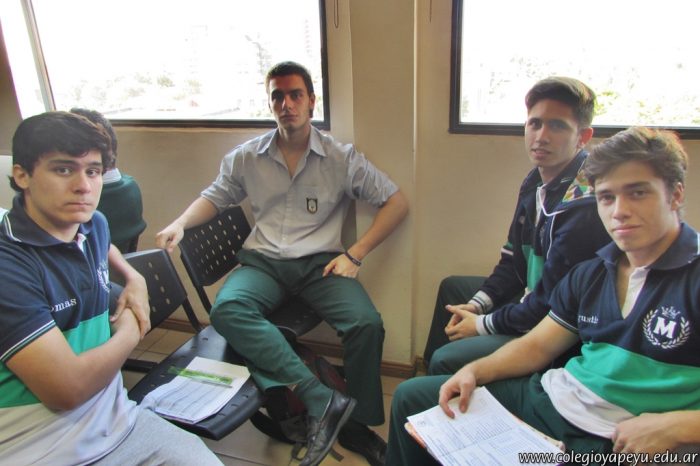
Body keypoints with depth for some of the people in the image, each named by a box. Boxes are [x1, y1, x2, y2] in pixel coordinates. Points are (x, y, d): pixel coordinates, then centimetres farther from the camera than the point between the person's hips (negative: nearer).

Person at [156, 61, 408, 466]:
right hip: (264, 263, 2)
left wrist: (355, 254, -7)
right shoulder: (246, 158, 10)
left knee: (367, 324, -27)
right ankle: (323, 399, -32)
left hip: (320, 263, -1)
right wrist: (180, 223, 0)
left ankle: (358, 425, -3)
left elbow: (397, 202, 2)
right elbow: (215, 197, 22)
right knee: (226, 310, -31)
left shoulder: (341, 157, 3)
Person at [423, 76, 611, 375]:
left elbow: (550, 307, -27)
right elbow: (514, 260, 10)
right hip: (529, 299, 10)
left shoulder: (584, 206, -29)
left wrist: (483, 324, -15)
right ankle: (429, 370, 39)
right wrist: (477, 304, 0)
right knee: (452, 287, 23)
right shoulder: (536, 181, 0)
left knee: (446, 360, -18)